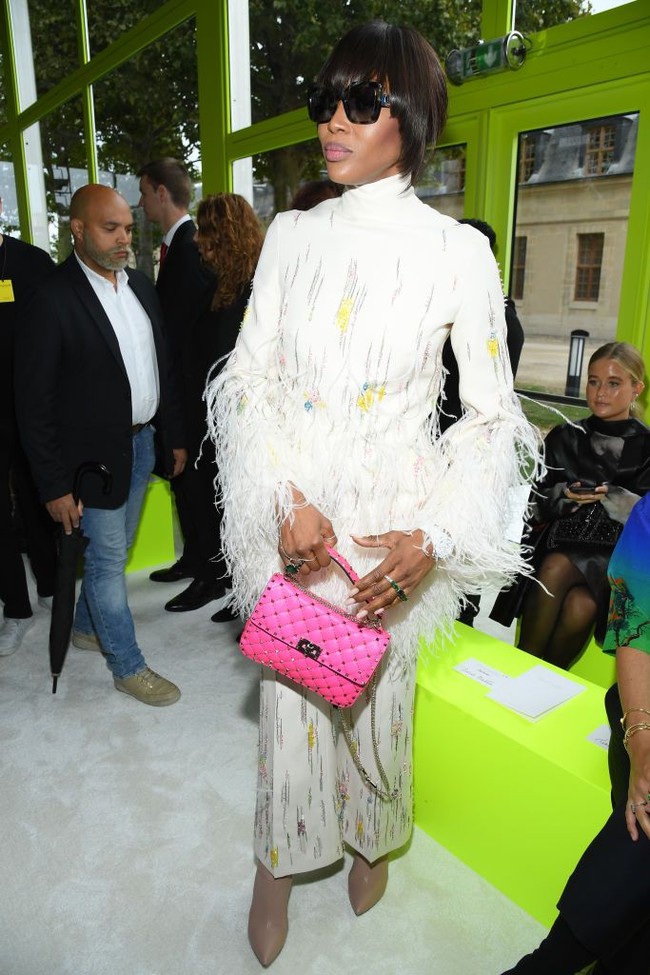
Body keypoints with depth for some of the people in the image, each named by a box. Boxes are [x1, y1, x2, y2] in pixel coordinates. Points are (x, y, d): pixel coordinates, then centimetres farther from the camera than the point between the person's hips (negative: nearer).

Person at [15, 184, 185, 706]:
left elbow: (161, 366, 12)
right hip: (95, 454, -7)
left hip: (142, 442, 7)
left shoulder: (141, 285, 6)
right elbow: (34, 403, -14)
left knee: (113, 550, 20)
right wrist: (54, 485, -14)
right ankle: (128, 666, 23)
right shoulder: (52, 299, -16)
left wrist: (174, 436, 11)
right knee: (108, 560, 6)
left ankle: (87, 625, 44)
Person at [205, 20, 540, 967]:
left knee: (377, 691, 14)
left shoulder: (457, 250, -5)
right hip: (291, 511, 2)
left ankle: (371, 839, 48)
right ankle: (277, 867, 41)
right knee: (289, 691, 13)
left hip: (395, 516, -2)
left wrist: (432, 540, -16)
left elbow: (492, 414, -5)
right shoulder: (292, 235, 3)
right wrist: (284, 500, -14)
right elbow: (247, 378, 0)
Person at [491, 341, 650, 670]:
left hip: (615, 549, -1)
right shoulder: (565, 438, 12)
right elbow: (538, 502, 7)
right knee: (553, 569, -34)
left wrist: (611, 497, -20)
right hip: (560, 537, 2)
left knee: (581, 608, -32)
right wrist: (565, 495, -14)